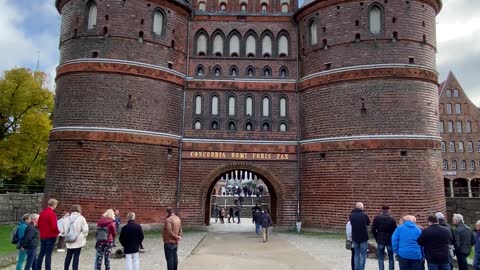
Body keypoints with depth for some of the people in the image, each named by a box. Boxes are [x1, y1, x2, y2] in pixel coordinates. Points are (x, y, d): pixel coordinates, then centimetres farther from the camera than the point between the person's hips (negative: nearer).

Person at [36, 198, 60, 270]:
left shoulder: (42, 213, 6)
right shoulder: (52, 214, -18)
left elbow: (39, 225, 12)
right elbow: (54, 227, -20)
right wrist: (58, 232, -4)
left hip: (42, 236, 7)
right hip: (51, 237, -7)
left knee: (41, 253, 15)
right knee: (48, 254, -1)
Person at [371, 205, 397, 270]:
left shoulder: (376, 218, -4)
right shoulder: (392, 219, -8)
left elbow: (373, 230, -3)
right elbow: (395, 230, -7)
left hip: (380, 240, 1)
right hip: (390, 240, -1)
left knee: (380, 258, 9)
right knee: (391, 258, 13)